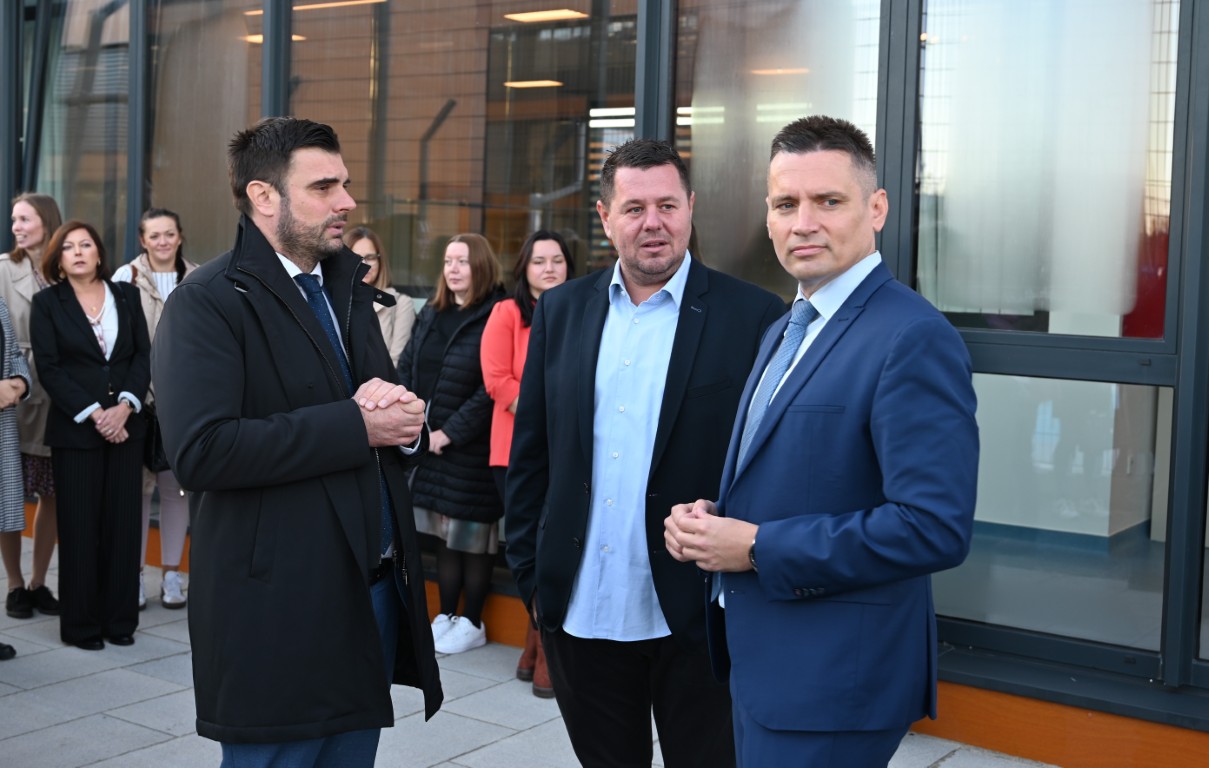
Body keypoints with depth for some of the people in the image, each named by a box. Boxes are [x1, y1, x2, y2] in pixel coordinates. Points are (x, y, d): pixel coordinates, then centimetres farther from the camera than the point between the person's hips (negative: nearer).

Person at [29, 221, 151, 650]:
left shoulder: (126, 296, 11)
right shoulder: (47, 303, 4)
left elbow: (144, 355, 5)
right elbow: (49, 368, -4)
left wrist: (124, 406, -10)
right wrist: (93, 414, -13)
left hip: (125, 425, 2)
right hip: (75, 429, -2)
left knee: (123, 523, 3)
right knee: (79, 526, 1)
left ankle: (120, 619, 11)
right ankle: (80, 624, 9)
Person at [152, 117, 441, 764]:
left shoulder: (347, 290, 15)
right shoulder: (208, 302, -10)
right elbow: (200, 450, -23)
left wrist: (397, 412, -7)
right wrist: (354, 425, -19)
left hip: (376, 589, 7)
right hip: (280, 606, -7)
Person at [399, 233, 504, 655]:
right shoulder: (430, 314, 12)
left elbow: (490, 388, -17)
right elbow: (406, 367, 14)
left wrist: (451, 432, -15)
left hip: (470, 449, -6)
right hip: (429, 445, 6)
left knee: (471, 535, 3)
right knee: (444, 534, 12)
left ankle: (472, 623, 13)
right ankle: (446, 615, 22)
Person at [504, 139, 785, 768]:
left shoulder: (752, 316, -6)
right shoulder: (561, 310, 6)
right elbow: (530, 454, 9)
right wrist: (530, 573, 7)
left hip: (695, 620, -3)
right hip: (580, 615, 4)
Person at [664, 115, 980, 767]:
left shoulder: (914, 339, -18)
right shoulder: (784, 332, 12)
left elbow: (935, 528, -25)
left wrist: (759, 547, -20)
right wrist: (711, 518, 0)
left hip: (836, 683, -8)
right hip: (761, 661, 9)